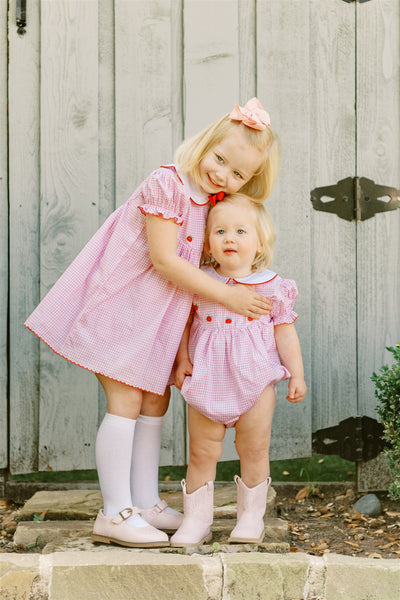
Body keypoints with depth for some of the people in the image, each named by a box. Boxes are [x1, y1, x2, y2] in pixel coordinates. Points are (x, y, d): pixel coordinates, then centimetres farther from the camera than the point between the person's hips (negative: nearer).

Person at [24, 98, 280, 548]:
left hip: (159, 315, 9)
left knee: (155, 401, 12)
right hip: (122, 305, -9)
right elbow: (164, 260, -25)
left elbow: (197, 264, 6)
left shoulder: (216, 203, 5)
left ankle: (146, 503, 22)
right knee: (125, 400, -9)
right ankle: (115, 514, -2)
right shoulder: (167, 184, -20)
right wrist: (227, 295, -23)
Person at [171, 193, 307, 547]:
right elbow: (184, 323, 10)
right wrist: (182, 361, 2)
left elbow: (285, 332, 3)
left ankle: (251, 517, 24)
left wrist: (296, 374, 1)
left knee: (254, 451, 8)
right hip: (207, 381, 1)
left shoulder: (272, 286, -2)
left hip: (255, 382, -1)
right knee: (202, 453, 5)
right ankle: (196, 520, 16)